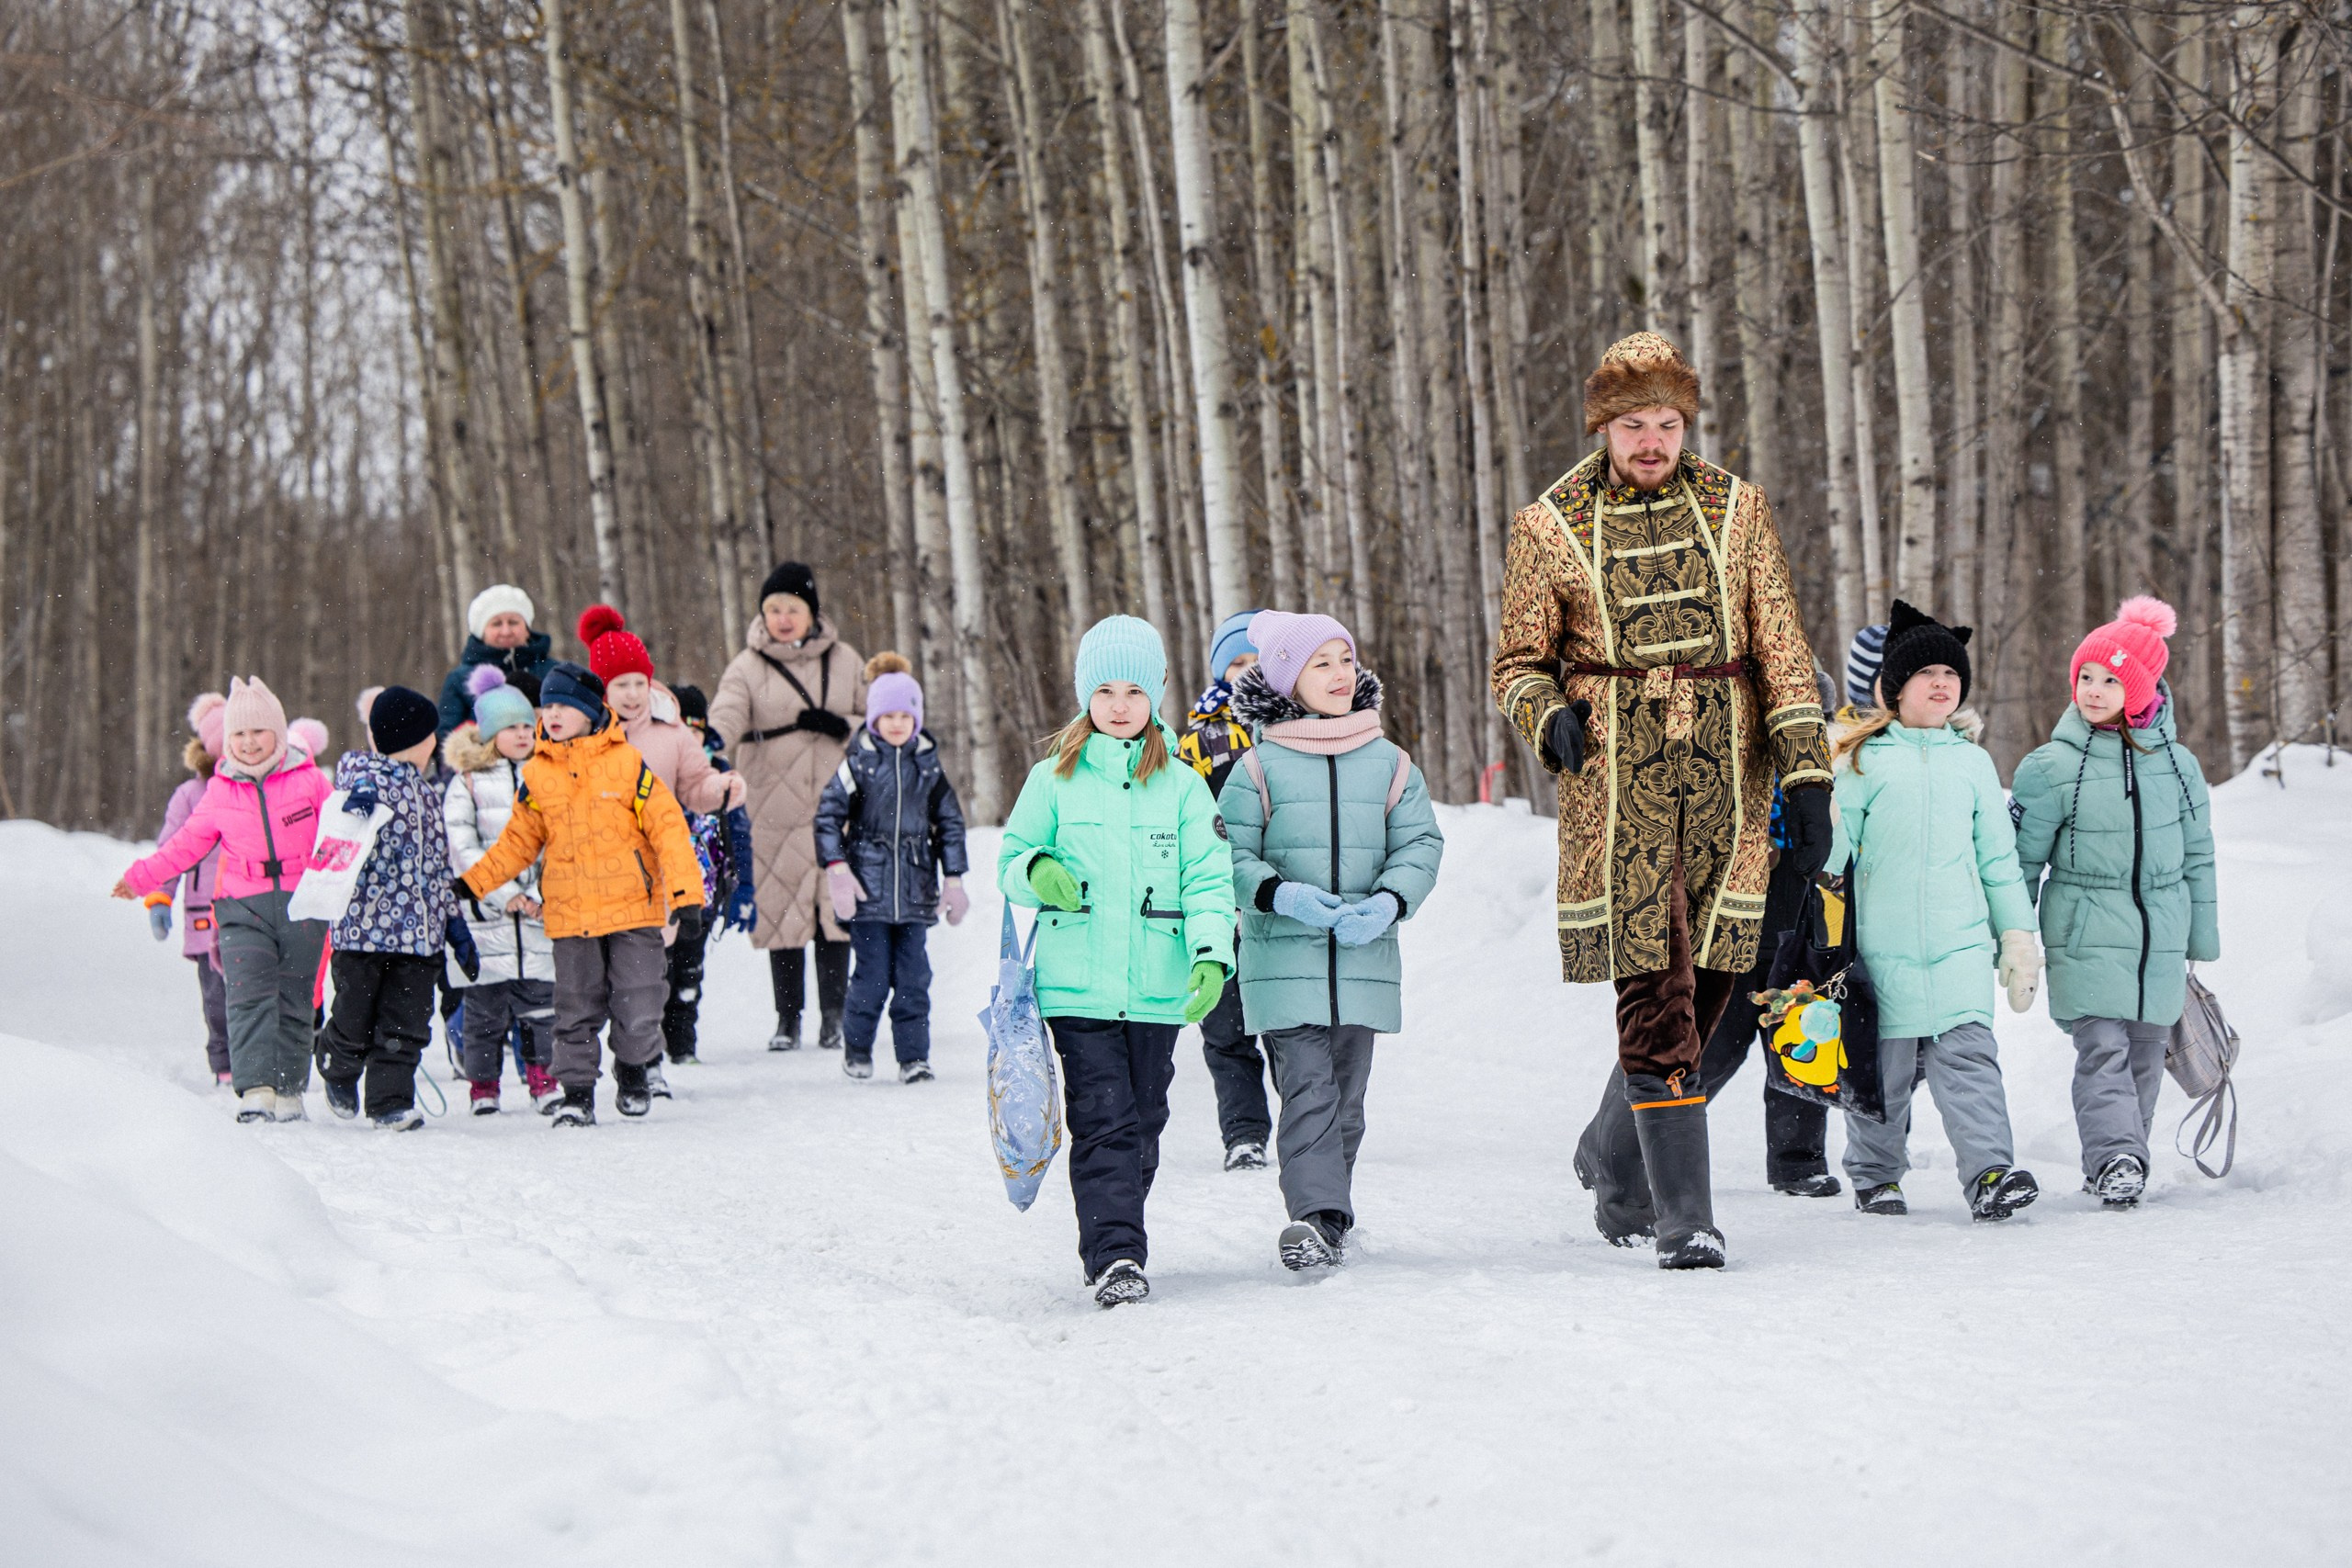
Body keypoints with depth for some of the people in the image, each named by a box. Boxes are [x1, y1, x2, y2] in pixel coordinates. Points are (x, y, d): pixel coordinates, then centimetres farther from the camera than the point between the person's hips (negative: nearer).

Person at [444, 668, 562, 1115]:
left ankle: (544, 1078, 7)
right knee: (485, 1007, 1)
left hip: (540, 911, 2)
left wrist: (540, 895, -4)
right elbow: (462, 848, -2)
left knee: (541, 1002, -1)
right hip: (485, 913, -2)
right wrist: (504, 894, -11)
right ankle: (483, 1085, 10)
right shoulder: (466, 782, 4)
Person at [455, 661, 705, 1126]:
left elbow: (667, 826, -4)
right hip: (570, 913, 3)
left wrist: (686, 894, -10)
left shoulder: (627, 762, -4)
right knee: (577, 1012, 5)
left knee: (638, 1013, -2)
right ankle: (577, 1093, 15)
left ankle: (632, 1071, 24)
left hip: (633, 910, -3)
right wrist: (472, 883, 10)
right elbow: (518, 842, 16)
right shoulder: (536, 774, 6)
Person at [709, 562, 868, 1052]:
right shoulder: (748, 667, 1)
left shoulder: (844, 662, 9)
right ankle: (787, 1018, 12)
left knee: (835, 911, 1)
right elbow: (725, 718, -16)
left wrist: (841, 727, -8)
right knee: (783, 913, 2)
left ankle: (833, 1016, 12)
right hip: (775, 810, -1)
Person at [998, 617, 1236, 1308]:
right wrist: (1038, 873, -12)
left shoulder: (1181, 786, 6)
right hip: (1077, 985, -2)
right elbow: (1011, 859, 12)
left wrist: (1210, 956, -13)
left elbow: (1207, 880, 2)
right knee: (1102, 1120, -11)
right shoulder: (1053, 781, 6)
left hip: (1158, 989, 2)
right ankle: (1114, 1256, -13)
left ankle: (1115, 1244, 22)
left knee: (1142, 1122, 8)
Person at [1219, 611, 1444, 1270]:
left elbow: (1420, 844, 7)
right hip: (1283, 958, -3)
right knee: (1307, 1088, -13)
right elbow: (1230, 854, -1)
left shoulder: (1390, 764, 8)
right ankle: (1317, 1216, -19)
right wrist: (1281, 896, -18)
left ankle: (1327, 1210, 23)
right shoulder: (1259, 768, 0)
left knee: (1346, 1091, 10)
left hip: (1364, 957, 3)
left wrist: (1388, 902, -11)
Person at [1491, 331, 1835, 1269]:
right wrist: (1549, 716, -13)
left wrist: (1807, 775, 0)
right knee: (1654, 992, -11)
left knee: (1703, 983, 7)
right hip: (1616, 779, -3)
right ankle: (1685, 1221, -10)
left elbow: (1782, 651, 7)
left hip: (1724, 772, 3)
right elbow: (1519, 663, 9)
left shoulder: (1736, 511, 8)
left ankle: (1615, 1167, 31)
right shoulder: (1552, 529, 3)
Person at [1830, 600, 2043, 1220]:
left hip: (1961, 942, 1)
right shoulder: (1864, 760, 6)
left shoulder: (1972, 762, 15)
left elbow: (1998, 857, 18)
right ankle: (1875, 1175, 20)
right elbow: (1835, 848, 6)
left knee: (1968, 1054, -12)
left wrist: (2018, 935, 13)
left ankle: (1990, 1173, -21)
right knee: (1884, 1065, 4)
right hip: (1883, 945, -1)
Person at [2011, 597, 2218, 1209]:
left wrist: (2201, 945, 15)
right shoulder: (2051, 767, -4)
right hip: (2085, 937, -4)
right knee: (2102, 1050, -16)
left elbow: (2197, 857, 14)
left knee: (2146, 1055, 8)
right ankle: (2115, 1159, -21)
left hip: (2160, 941, 4)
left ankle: (2122, 1158, 19)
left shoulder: (2176, 764, 6)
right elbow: (2021, 860, 3)